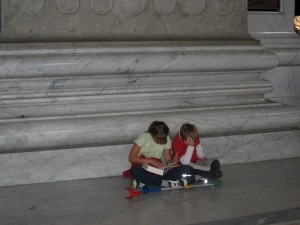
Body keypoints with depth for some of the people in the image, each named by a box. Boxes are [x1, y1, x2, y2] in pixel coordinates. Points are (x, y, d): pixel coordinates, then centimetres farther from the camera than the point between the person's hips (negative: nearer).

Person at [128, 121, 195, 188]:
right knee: (135, 171, -41)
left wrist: (171, 162, -19)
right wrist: (151, 161, -22)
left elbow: (168, 160, 5)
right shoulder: (144, 137, -10)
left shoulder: (166, 139, 1)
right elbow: (131, 158, -14)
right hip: (143, 170, -3)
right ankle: (166, 183, -27)